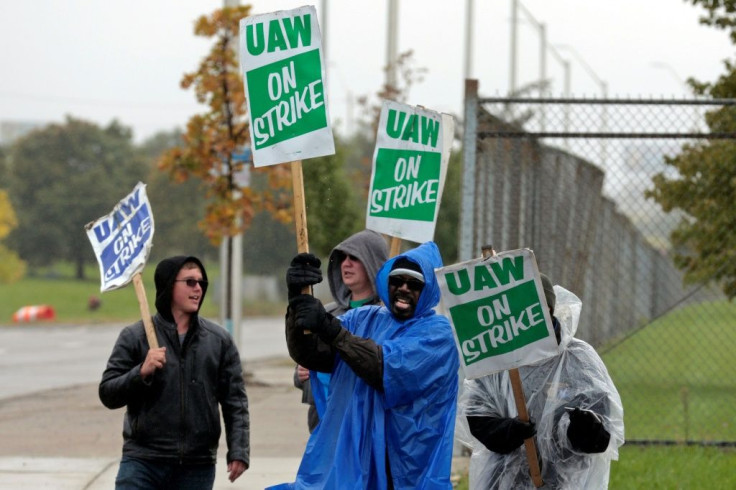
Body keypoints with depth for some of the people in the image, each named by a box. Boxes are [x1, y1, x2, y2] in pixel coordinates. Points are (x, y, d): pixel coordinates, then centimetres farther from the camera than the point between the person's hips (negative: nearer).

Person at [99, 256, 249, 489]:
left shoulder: (219, 340, 7)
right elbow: (108, 395, -1)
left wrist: (239, 452, -3)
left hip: (197, 467, 2)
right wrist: (141, 373, -18)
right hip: (142, 461, -2)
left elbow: (235, 402, 7)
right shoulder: (134, 337, 1)